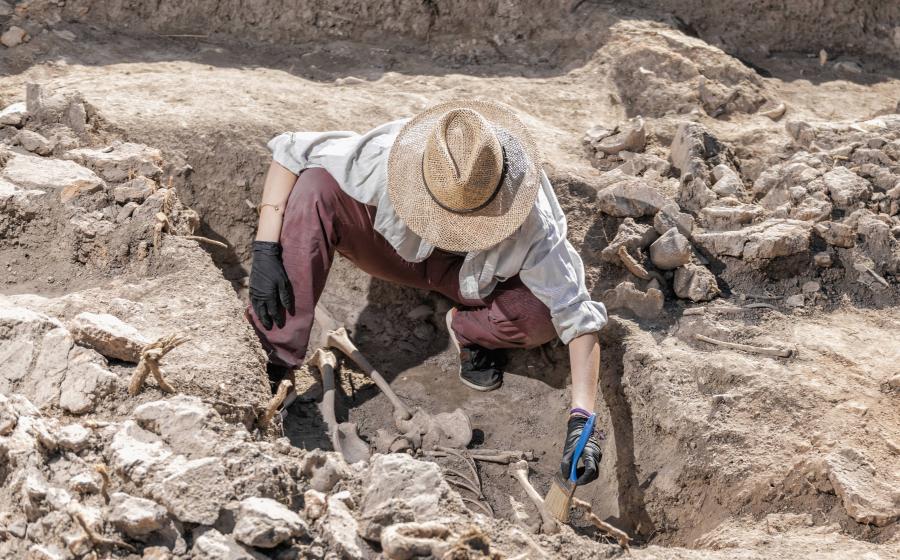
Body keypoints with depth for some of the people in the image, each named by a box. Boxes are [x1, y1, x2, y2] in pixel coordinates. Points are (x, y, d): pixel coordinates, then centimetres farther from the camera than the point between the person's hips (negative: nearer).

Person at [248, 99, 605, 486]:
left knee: (542, 316, -34)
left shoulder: (531, 223, -36)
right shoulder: (388, 159, -37)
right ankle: (275, 363, -26)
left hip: (472, 277, 0)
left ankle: (468, 329, 2)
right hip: (397, 248, 0)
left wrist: (580, 420, -40)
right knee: (314, 188, -31)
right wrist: (266, 251, -32)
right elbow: (288, 151, -25)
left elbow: (578, 316, -32)